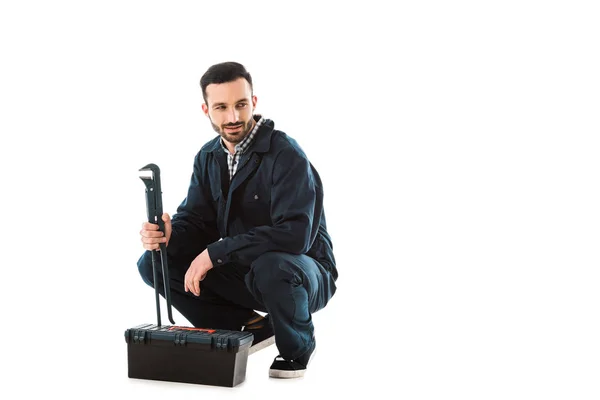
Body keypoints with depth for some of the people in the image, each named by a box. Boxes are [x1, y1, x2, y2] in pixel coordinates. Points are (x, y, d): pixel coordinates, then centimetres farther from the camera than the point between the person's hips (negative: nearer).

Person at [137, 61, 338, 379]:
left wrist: (215, 252, -32)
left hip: (300, 272, -6)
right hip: (241, 273, 7)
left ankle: (298, 348, -7)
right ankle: (249, 329, 3)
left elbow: (295, 234, -32)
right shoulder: (208, 157, 3)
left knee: (271, 267, -41)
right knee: (153, 263, -6)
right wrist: (167, 236, -24)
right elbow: (195, 220, 2)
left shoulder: (285, 154, -21)